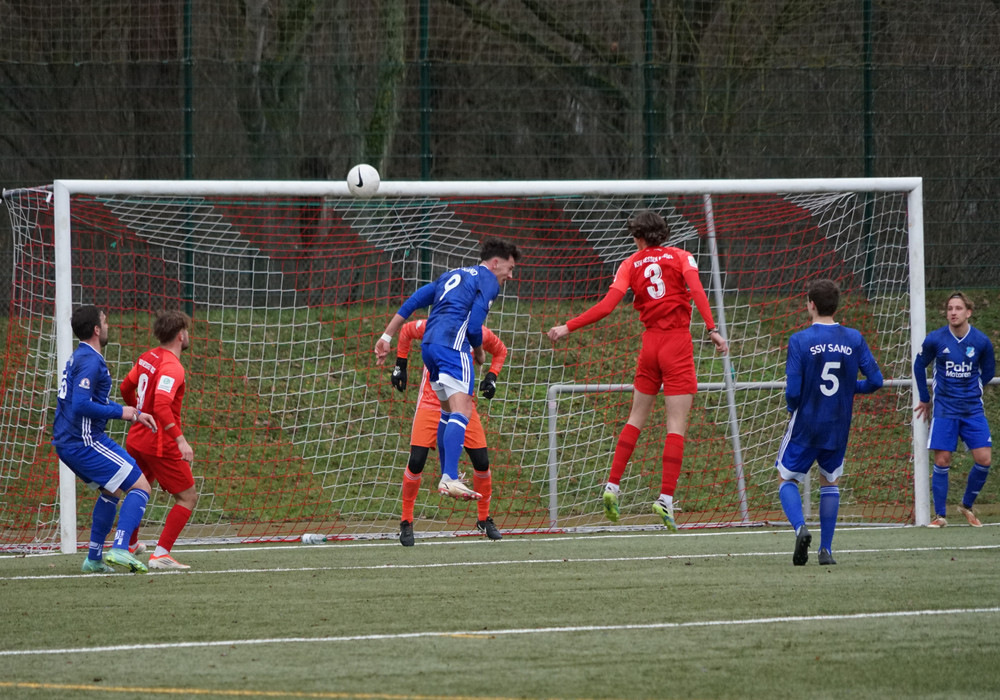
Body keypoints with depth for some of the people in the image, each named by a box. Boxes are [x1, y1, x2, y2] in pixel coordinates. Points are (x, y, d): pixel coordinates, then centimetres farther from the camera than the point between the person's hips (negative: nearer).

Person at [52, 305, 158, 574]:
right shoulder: (90, 361, -15)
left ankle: (94, 557, 24)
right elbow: (81, 405, -25)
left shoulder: (79, 358, 18)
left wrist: (134, 414, 21)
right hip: (85, 441, -10)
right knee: (140, 487, -8)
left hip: (67, 442, 10)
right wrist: (121, 412, -15)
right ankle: (119, 549, -22)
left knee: (112, 490, 26)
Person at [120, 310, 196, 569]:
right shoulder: (172, 367, -20)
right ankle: (160, 554, -10)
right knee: (188, 498, -1)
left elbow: (126, 387, 20)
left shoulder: (147, 358, 6)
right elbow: (161, 407, -32)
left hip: (137, 439, 9)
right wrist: (181, 440, -35)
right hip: (161, 444, -9)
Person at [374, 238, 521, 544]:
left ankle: (446, 476, 28)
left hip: (429, 344, 9)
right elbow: (474, 324, -8)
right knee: (461, 410, -18)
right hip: (453, 343, -9)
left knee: (449, 411, 23)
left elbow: (410, 303, 23)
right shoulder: (487, 281, 3)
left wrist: (387, 337, 23)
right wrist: (479, 352, 11)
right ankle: (450, 478, -34)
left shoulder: (452, 275, 27)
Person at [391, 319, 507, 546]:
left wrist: (492, 376, -1)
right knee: (416, 462, -11)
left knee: (482, 462, -2)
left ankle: (484, 520, 20)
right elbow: (406, 331, 7)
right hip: (430, 405, -2)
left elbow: (500, 350, 14)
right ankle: (406, 523, 6)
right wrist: (400, 366, 7)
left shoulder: (480, 333, -7)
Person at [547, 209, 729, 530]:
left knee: (636, 417, 17)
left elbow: (607, 306, -4)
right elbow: (697, 291, -15)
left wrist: (567, 327, 2)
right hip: (678, 342, -3)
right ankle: (666, 497, -12)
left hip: (650, 342, 3)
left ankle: (613, 485, 12)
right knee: (677, 424, -4)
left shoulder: (630, 264, 5)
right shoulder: (681, 257, 2)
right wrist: (712, 329, -20)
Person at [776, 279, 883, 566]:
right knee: (830, 481, 20)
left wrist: (792, 408, 7)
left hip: (806, 425, -3)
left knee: (787, 478, 12)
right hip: (838, 427, 3)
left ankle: (800, 527, -15)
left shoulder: (799, 341, -13)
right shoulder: (853, 340, -3)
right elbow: (875, 380, -3)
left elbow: (793, 392, -16)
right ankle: (826, 549, 13)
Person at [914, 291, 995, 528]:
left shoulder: (981, 341, -4)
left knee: (984, 460, -6)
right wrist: (924, 399, 13)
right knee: (942, 461, -7)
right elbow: (919, 366, 10)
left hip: (973, 410, 1)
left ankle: (967, 506, 15)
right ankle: (939, 515, 2)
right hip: (944, 410, -1)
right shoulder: (935, 339, -7)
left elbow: (988, 371, 14)